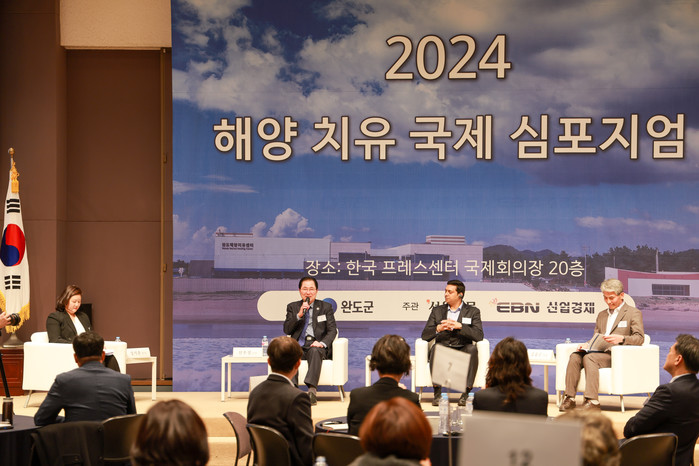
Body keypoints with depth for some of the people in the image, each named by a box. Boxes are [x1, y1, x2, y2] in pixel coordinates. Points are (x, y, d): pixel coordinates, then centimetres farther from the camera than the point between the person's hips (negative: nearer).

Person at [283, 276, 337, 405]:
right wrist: (299, 315, -10)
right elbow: (286, 330, 5)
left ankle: (312, 390, -50)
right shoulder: (292, 307, 18)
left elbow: (332, 330, 5)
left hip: (316, 346, -1)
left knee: (315, 351, -38)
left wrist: (322, 343, -16)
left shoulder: (326, 307, 15)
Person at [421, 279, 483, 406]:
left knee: (472, 348, -34)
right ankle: (437, 393, -34)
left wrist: (459, 326, -16)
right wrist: (438, 329, -12)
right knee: (436, 347, -33)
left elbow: (479, 336, -4)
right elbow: (425, 335, 9)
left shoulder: (473, 311, 11)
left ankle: (466, 393, -34)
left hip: (462, 352, -1)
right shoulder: (437, 311, 18)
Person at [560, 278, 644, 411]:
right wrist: (587, 345, 0)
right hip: (599, 352, 6)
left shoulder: (633, 313, 6)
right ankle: (569, 398, -27)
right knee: (575, 357, -23)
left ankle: (592, 401, -40)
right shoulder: (602, 315, 27)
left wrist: (621, 338, -25)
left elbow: (639, 338, -6)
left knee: (589, 358, -33)